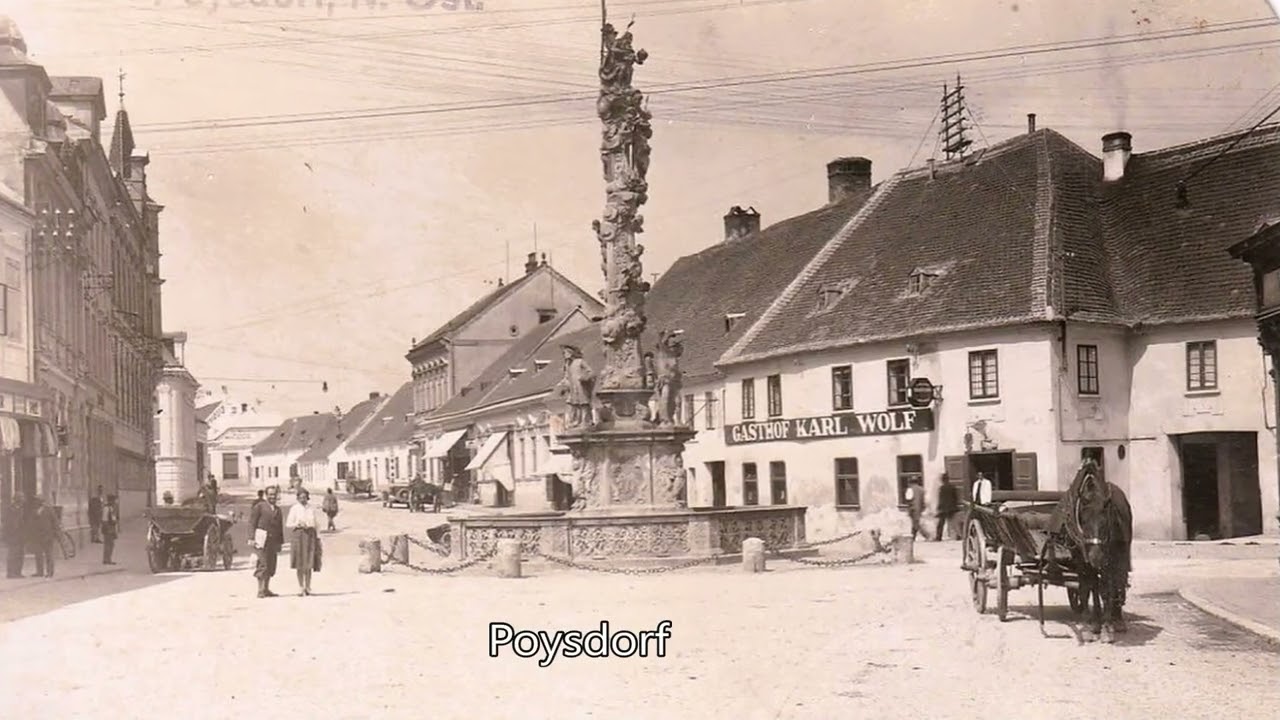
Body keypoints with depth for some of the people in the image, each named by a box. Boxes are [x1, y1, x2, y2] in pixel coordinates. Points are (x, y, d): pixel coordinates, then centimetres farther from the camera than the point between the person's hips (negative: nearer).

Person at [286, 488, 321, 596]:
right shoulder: (294, 509, 5)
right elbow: (288, 524, 3)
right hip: (298, 535, -1)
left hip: (310, 535, 1)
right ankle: (301, 587, 7)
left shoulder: (312, 509, 12)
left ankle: (307, 587, 6)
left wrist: (317, 538, 9)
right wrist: (297, 524, -15)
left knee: (309, 564, -2)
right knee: (300, 564, 0)